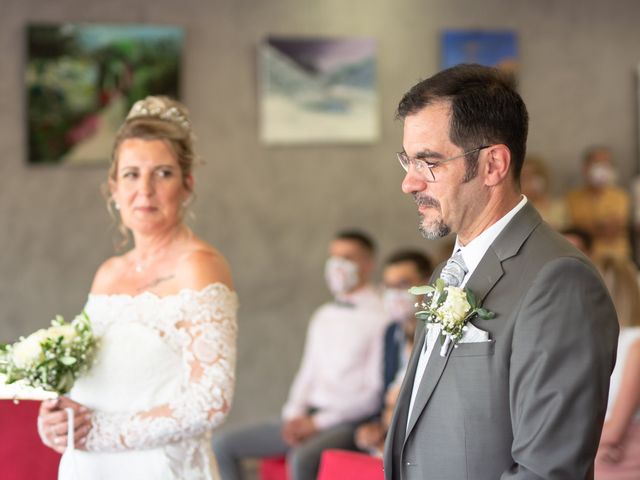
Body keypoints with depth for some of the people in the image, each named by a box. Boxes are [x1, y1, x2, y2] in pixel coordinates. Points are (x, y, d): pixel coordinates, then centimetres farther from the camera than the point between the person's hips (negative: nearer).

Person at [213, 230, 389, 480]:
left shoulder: (381, 318, -7)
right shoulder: (323, 316, 19)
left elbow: (375, 393, -10)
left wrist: (319, 422, -13)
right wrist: (294, 415, 1)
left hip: (348, 422, -8)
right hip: (308, 418, 8)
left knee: (301, 458, -38)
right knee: (224, 444, -4)